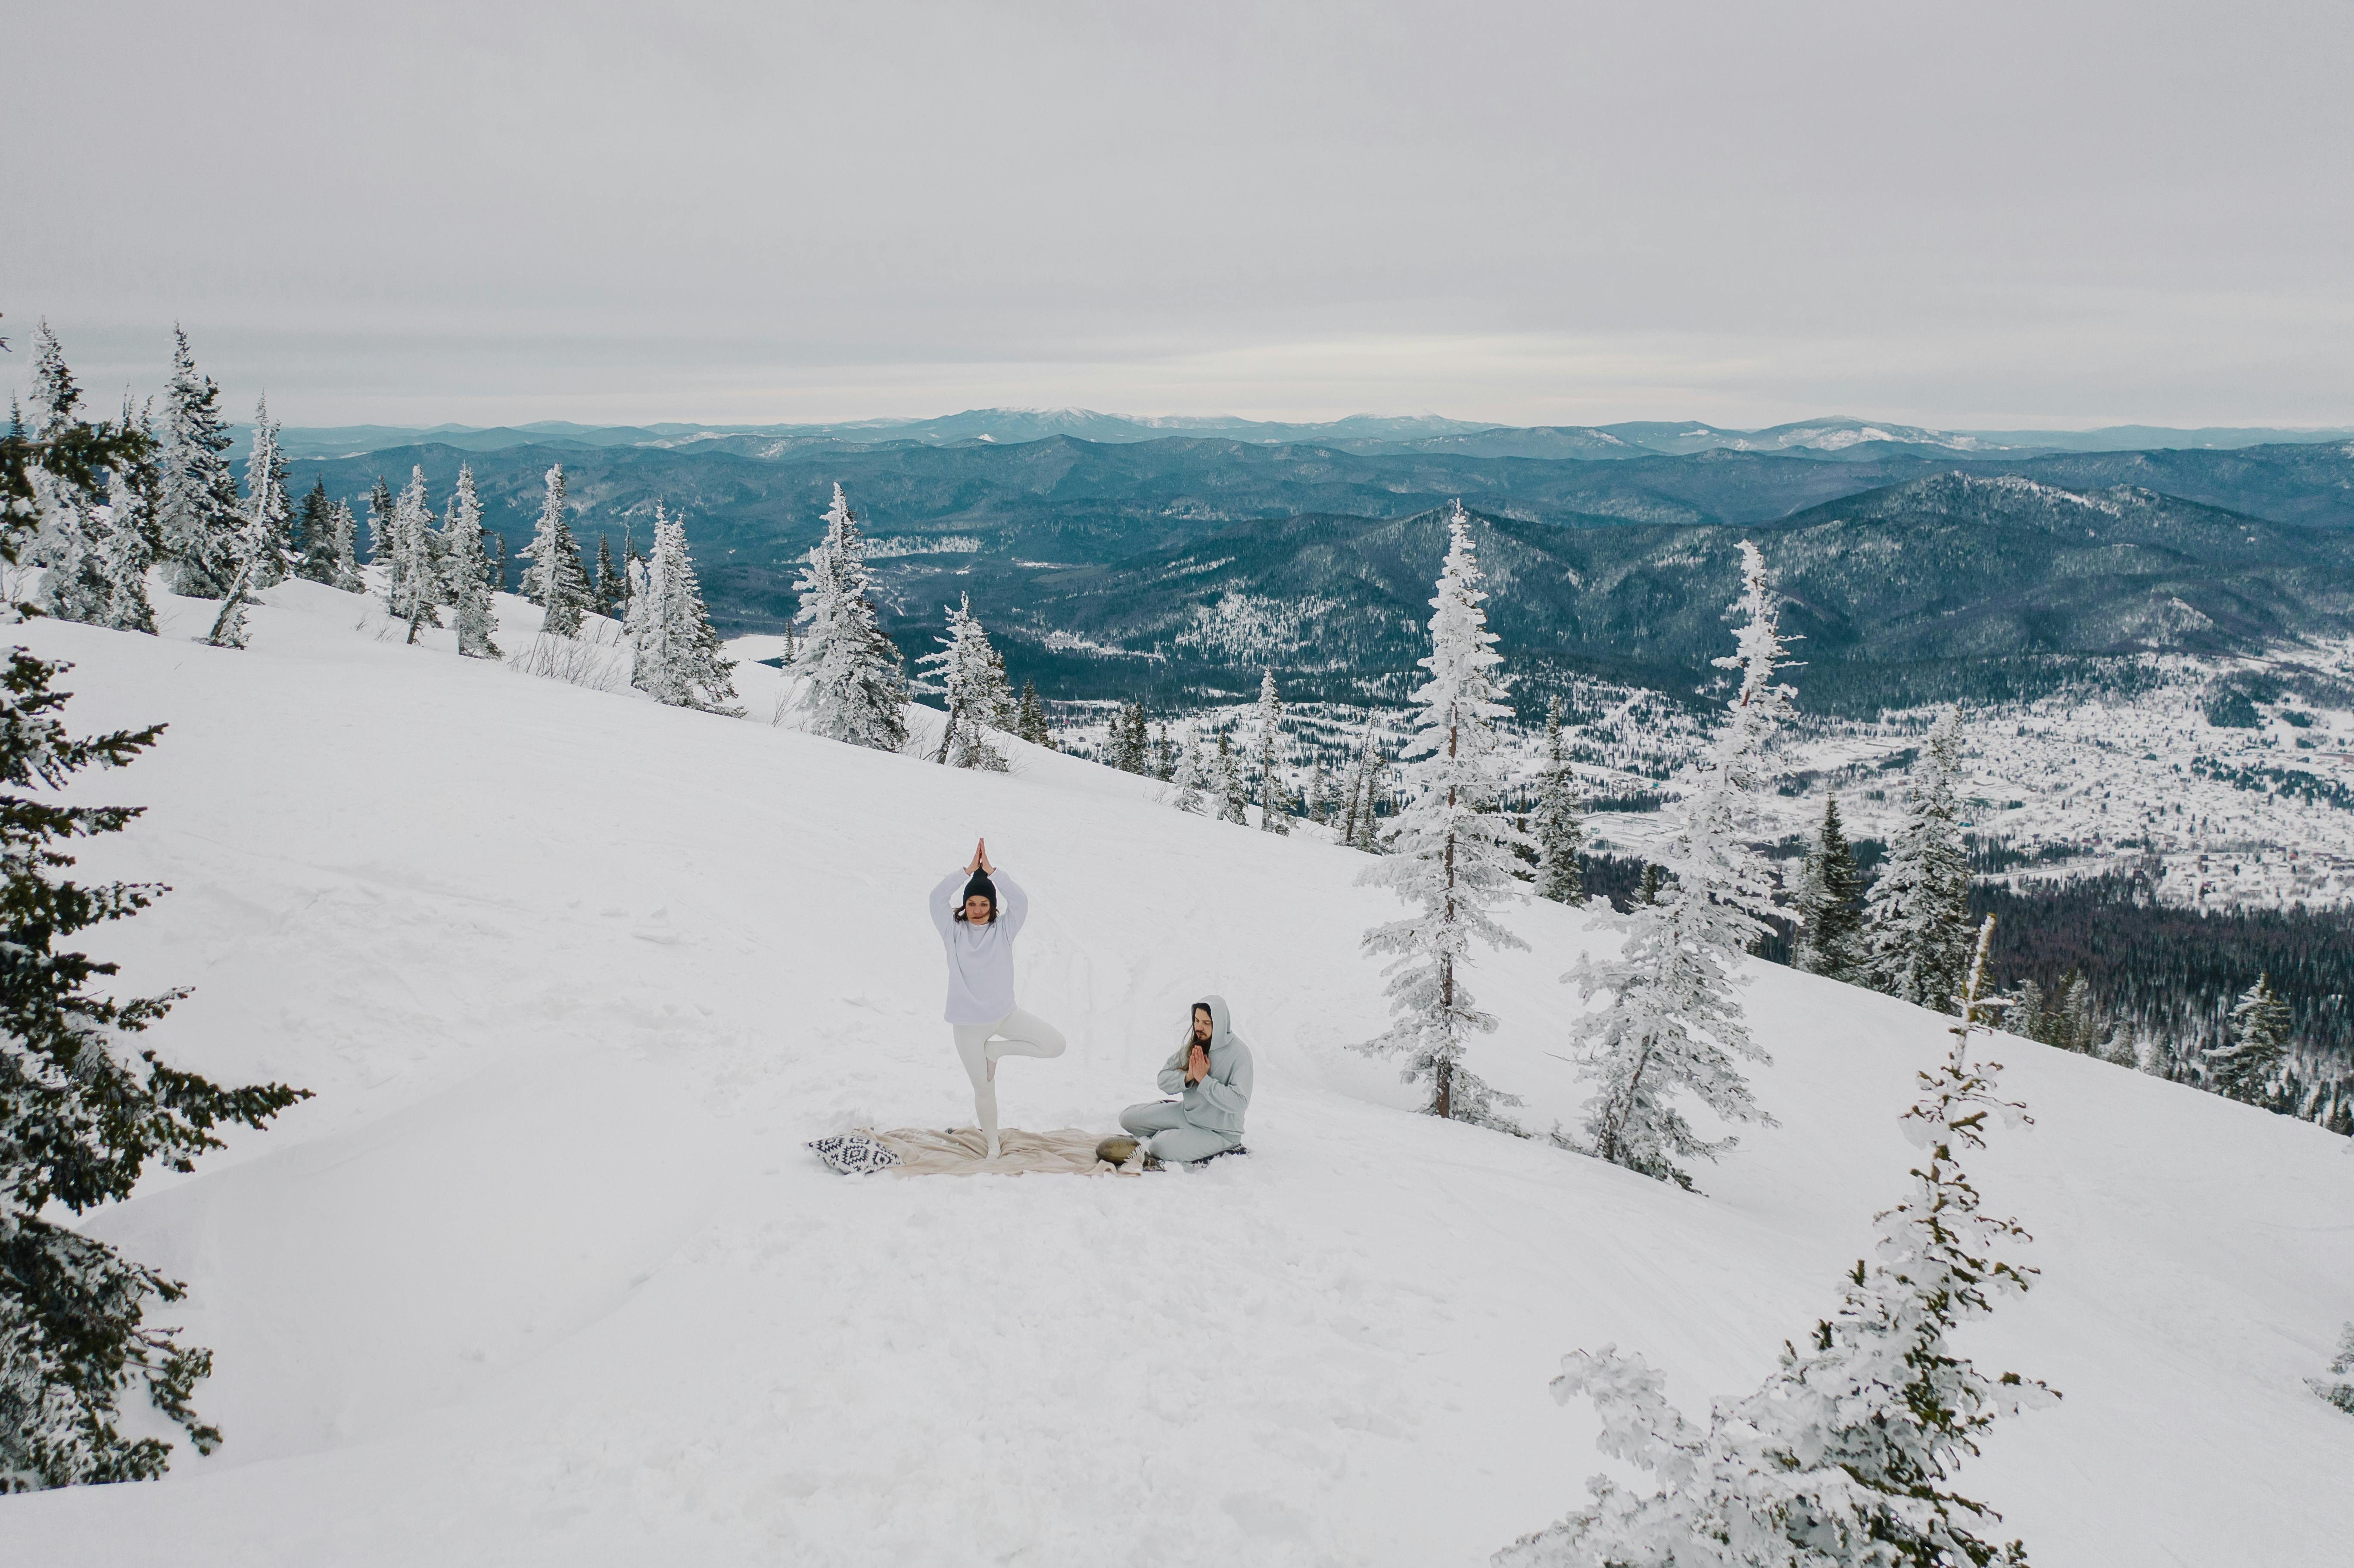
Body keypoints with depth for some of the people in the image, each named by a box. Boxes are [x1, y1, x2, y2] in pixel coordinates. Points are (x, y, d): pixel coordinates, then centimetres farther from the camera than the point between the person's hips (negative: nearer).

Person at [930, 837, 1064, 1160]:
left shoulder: (1004, 930, -1)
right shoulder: (953, 931, -2)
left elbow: (1020, 900, -16)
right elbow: (938, 897, -15)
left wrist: (990, 871, -15)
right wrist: (970, 870, -13)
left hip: (1005, 1013, 1)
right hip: (968, 1024, -1)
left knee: (1055, 1044, -12)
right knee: (984, 1089, 7)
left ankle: (997, 1049, 5)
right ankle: (992, 1144, 30)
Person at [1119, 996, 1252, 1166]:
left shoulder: (1239, 1053, -21)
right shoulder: (1194, 1044, -2)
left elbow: (1240, 1102, -29)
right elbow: (1164, 1080, -1)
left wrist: (1203, 1079, -27)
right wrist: (1188, 1077, -22)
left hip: (1220, 1131, -7)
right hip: (1187, 1113, 7)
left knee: (1161, 1148, -25)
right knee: (1128, 1117, 0)